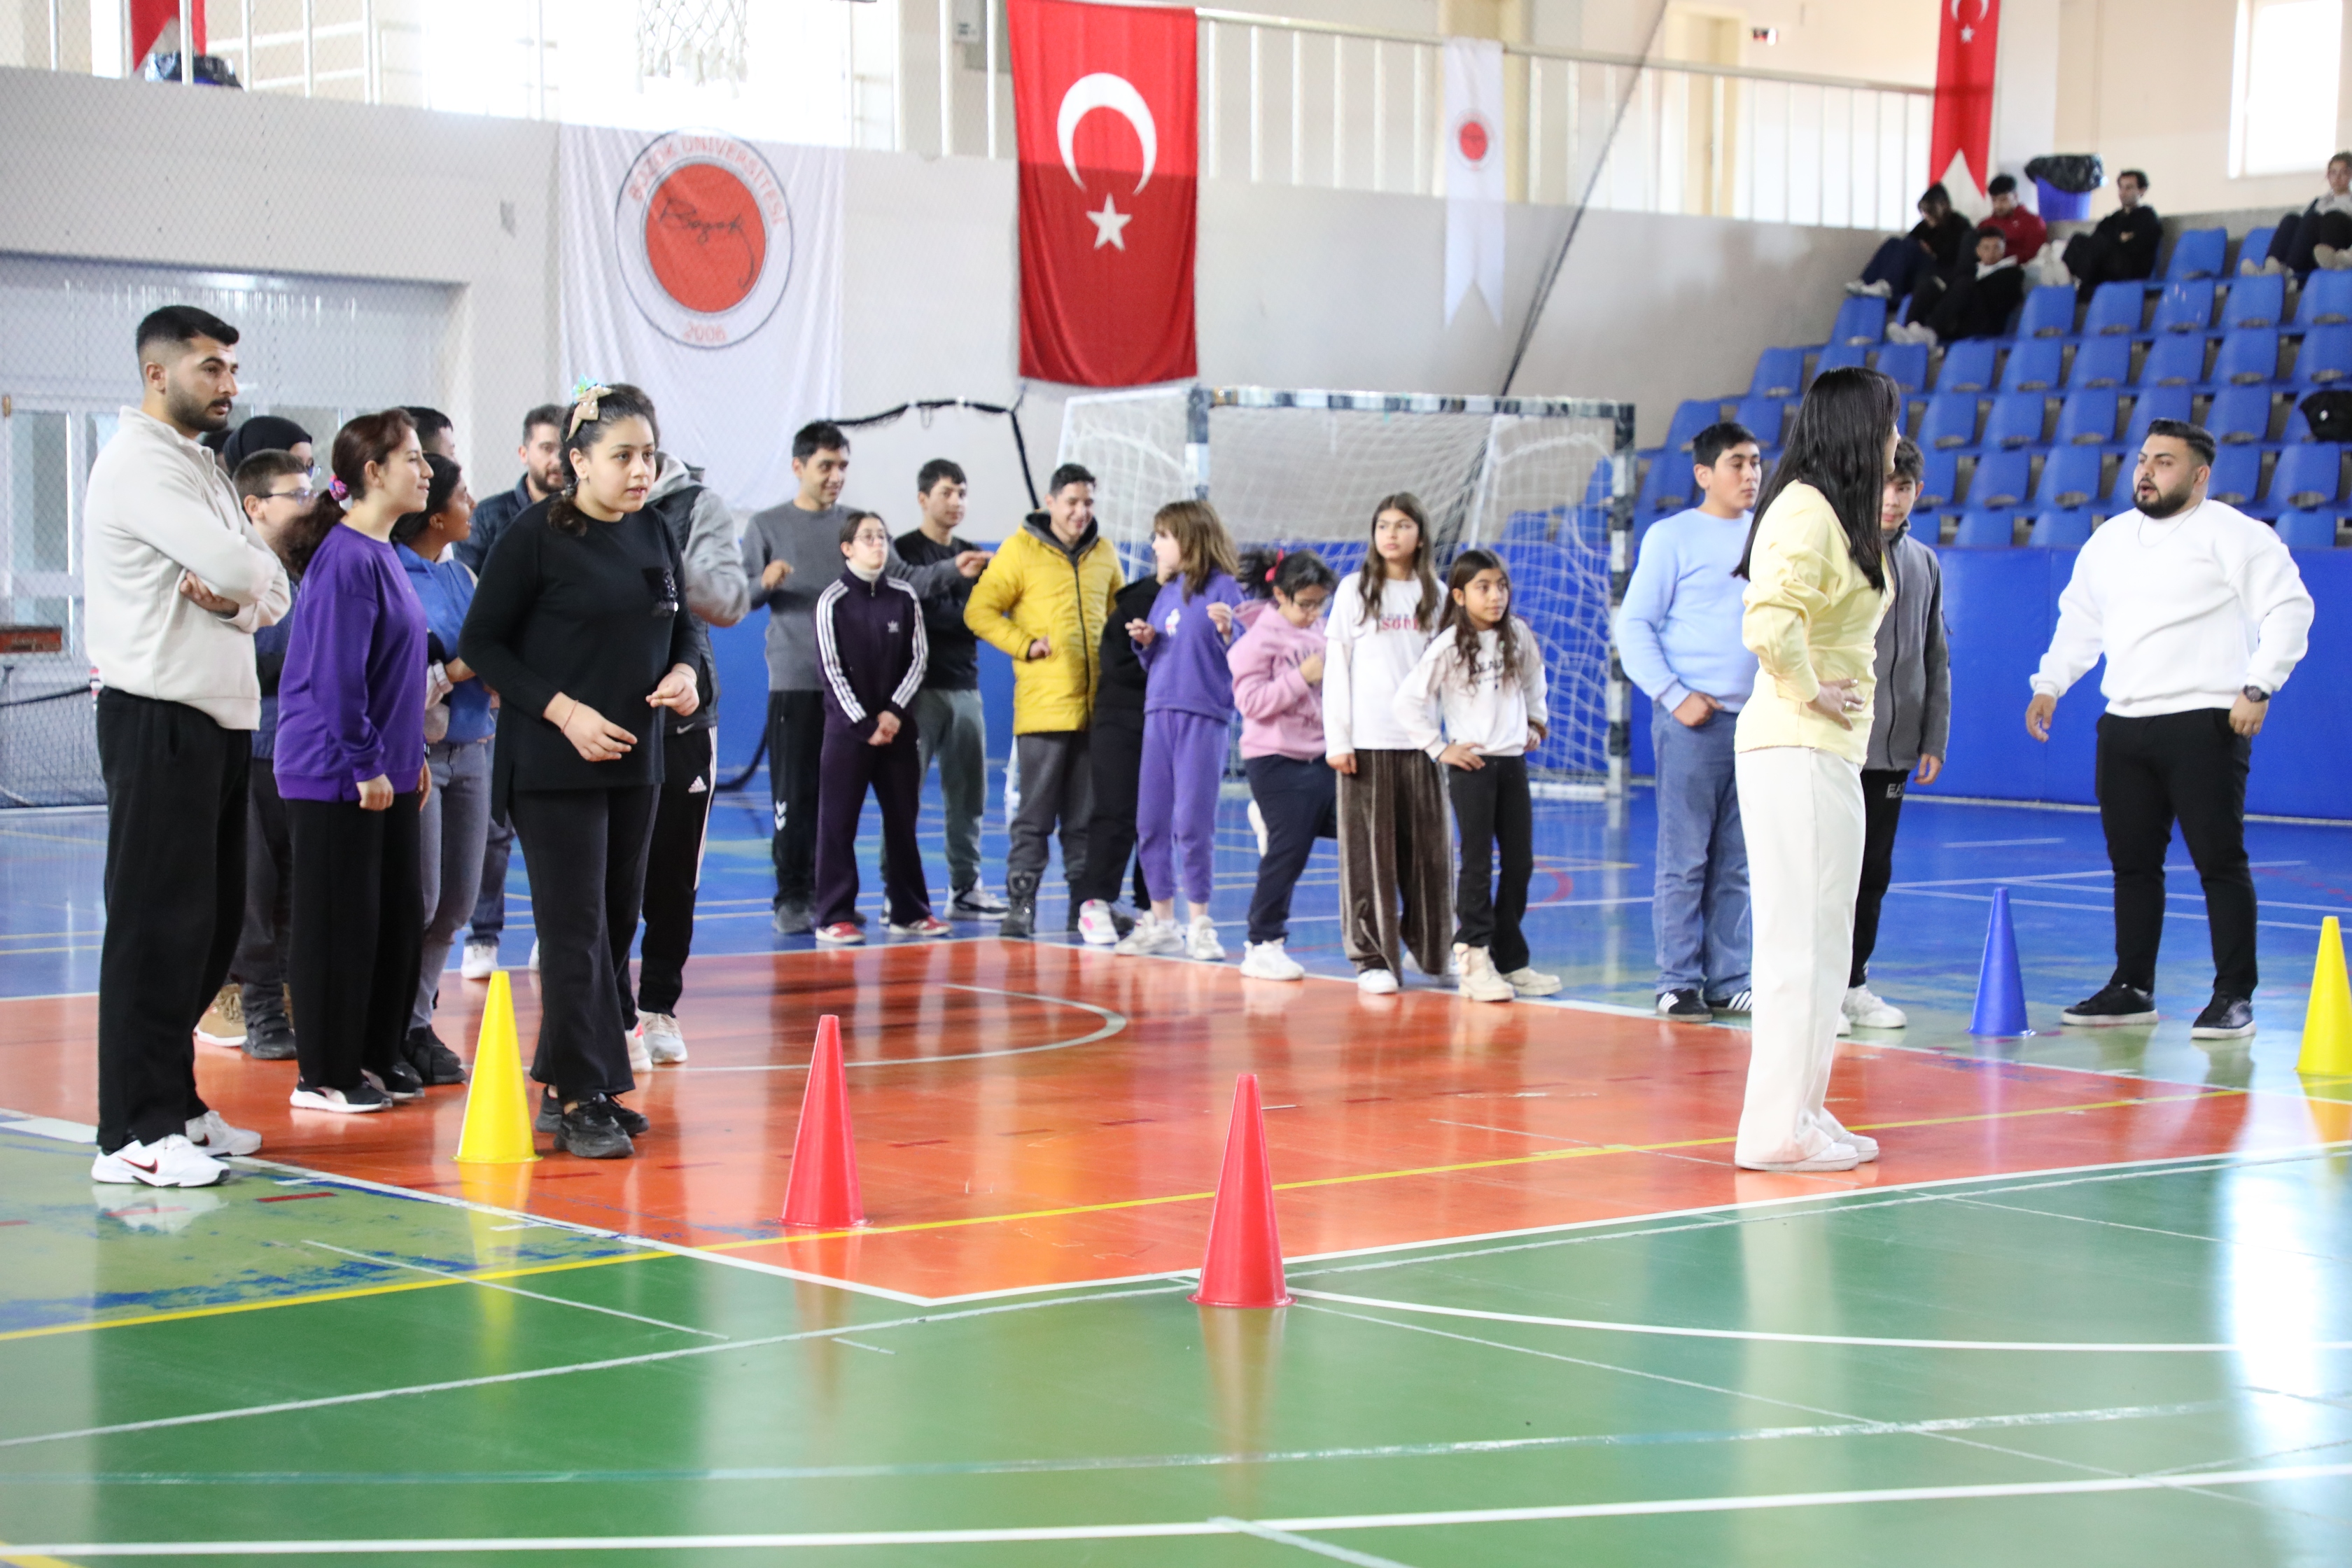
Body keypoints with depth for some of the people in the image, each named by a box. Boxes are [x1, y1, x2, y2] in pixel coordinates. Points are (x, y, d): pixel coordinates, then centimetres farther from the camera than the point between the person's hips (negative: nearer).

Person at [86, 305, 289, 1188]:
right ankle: (133, 1134, -4)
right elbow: (244, 570, -22)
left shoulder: (202, 468, 20)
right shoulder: (140, 463, -11)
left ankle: (174, 1105, 22)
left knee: (210, 924, 13)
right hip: (158, 719, -9)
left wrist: (231, 591, -9)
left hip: (221, 717, 9)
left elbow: (273, 596, 12)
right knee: (158, 925, -7)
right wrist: (239, 581, 0)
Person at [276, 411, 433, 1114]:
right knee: (339, 921, -2)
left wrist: (411, 757, 18)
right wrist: (366, 764, -18)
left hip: (385, 772, 9)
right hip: (337, 775, -9)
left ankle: (378, 1056, 23)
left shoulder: (384, 555, 13)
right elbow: (337, 674, -20)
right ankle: (324, 1075, 6)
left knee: (398, 916, 12)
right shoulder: (345, 559, -16)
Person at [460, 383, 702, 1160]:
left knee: (618, 922, 11)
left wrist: (683, 672, -2)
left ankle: (565, 1084, 21)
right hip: (552, 766, -7)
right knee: (575, 929, -8)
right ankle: (582, 1099, -4)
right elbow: (481, 643, -9)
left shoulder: (655, 536, 9)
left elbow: (681, 626, 21)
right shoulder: (535, 536, -10)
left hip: (635, 761, 7)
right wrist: (563, 710, -17)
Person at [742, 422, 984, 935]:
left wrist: (953, 571, -11)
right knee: (794, 793, -4)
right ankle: (792, 897, 3)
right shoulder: (768, 526, 5)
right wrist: (764, 584, -21)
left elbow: (904, 580, 5)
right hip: (794, 680, -3)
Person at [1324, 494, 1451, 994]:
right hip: (1367, 741, -2)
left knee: (1428, 847, 4)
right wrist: (1337, 740, -5)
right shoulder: (1355, 590, 4)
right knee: (1369, 850, -2)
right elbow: (1335, 668, 2)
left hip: (1421, 740, 2)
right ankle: (1372, 957, 3)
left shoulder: (1435, 595, 10)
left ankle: (1432, 948, 20)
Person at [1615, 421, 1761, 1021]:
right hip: (1693, 720, -5)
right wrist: (1675, 696, -11)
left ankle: (1728, 981, 12)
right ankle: (1679, 983, 1)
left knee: (1737, 863, 7)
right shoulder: (1673, 537, -1)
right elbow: (1634, 627, -3)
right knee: (1684, 860, -4)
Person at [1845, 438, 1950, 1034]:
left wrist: (1934, 738, 11)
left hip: (1892, 748, 5)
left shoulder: (1924, 564, 12)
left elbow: (1935, 657, 16)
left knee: (1874, 869, 10)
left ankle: (1852, 983, 18)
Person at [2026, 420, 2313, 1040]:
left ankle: (2234, 996, -1)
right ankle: (2131, 988, 20)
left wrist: (2258, 687, -18)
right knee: (2131, 861, 10)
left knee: (2220, 860, -6)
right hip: (2124, 726, 7)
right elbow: (2080, 618, 28)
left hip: (2204, 724, -7)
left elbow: (2290, 607, -11)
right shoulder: (2111, 539, 17)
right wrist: (2049, 684, 20)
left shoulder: (2233, 535, -5)